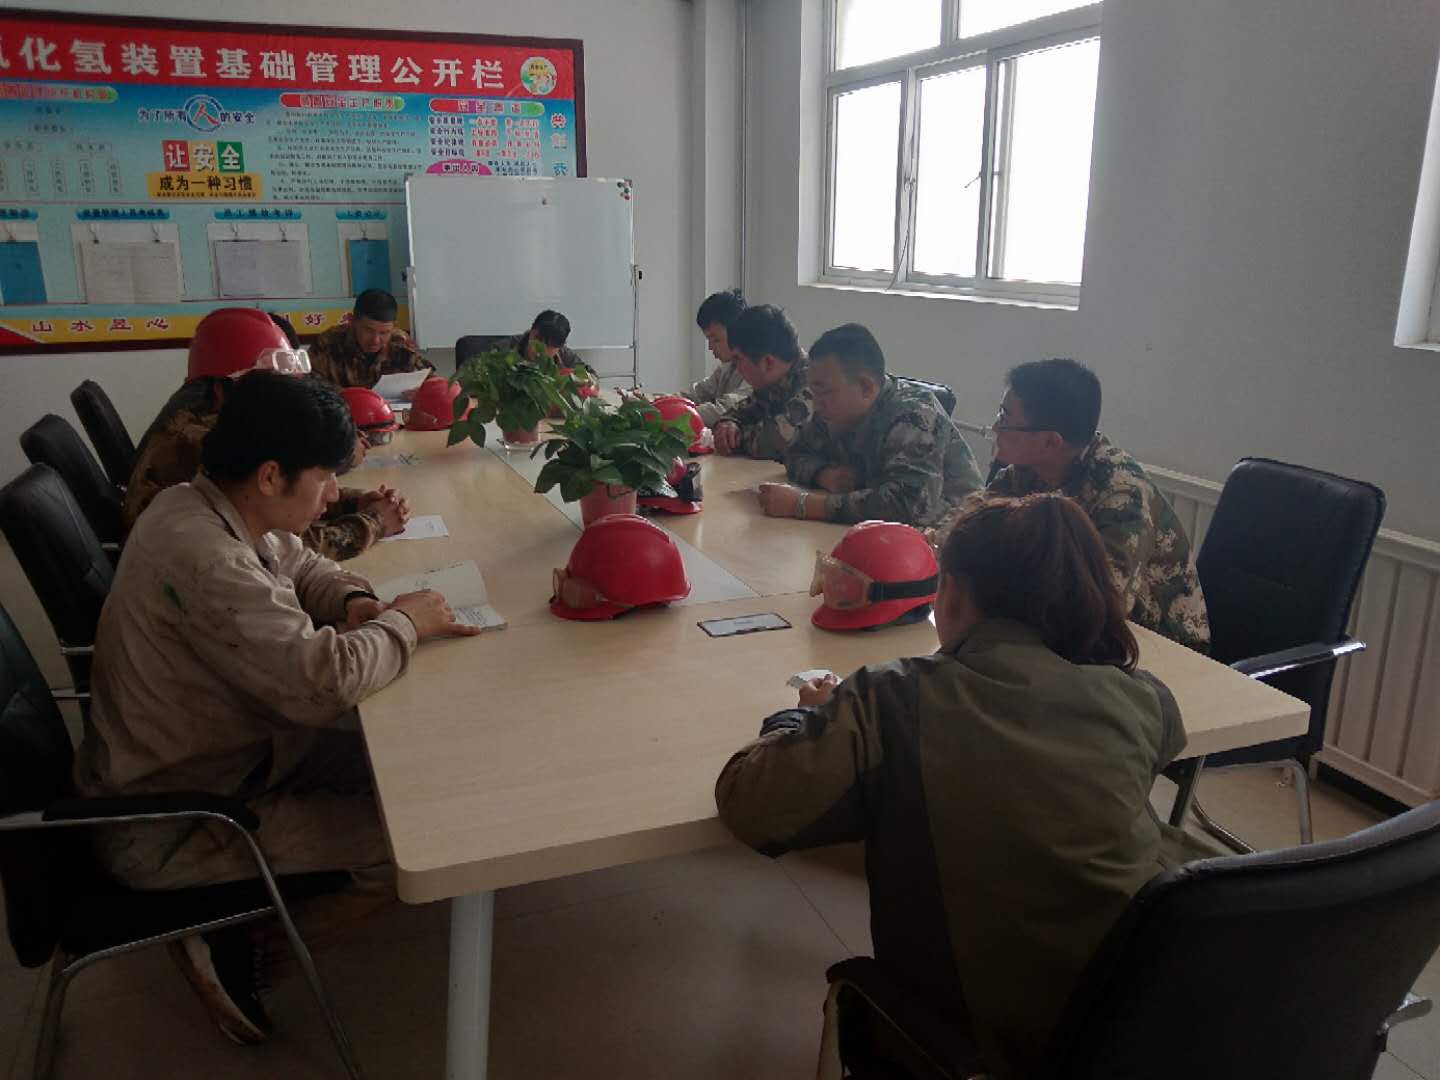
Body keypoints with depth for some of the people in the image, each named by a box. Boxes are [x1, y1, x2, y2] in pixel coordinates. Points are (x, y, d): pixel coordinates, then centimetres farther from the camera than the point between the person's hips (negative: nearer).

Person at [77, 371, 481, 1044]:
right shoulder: (205, 558, -33)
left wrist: (353, 601, -7)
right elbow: (324, 681, -36)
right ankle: (234, 947, 7)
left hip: (213, 755, 10)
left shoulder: (204, 506, -2)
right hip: (163, 828, -10)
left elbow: (299, 567, 15)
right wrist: (403, 621, -18)